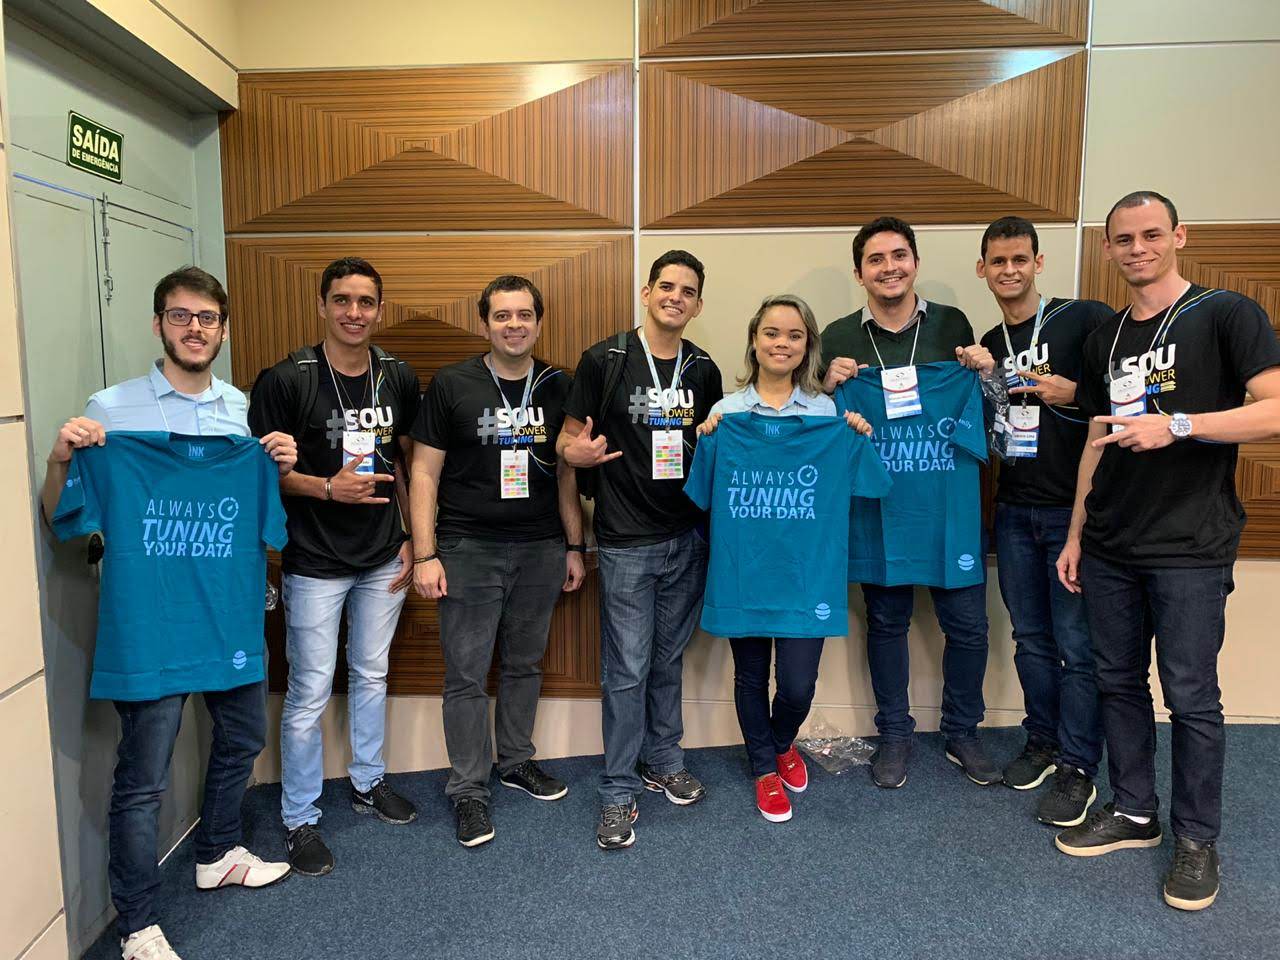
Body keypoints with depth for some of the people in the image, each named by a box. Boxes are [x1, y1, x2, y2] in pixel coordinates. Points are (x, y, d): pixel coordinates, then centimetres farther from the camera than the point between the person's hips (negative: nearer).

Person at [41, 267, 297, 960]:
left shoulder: (241, 408, 9)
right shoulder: (111, 409, -6)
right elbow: (61, 521, -4)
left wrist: (282, 469, -1)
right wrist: (60, 459, -22)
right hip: (149, 617, -5)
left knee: (243, 736, 21)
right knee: (143, 777, 3)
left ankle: (217, 853, 46)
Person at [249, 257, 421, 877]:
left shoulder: (398, 378, 1)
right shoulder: (285, 381, -13)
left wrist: (414, 537, 5)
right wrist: (327, 487, -24)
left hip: (384, 558, 5)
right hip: (315, 563, -4)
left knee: (371, 675, 19)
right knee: (310, 694, 4)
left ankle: (368, 781, 39)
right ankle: (300, 819, 22)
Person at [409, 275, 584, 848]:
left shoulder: (558, 388, 6)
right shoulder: (451, 386, -3)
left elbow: (568, 474, 11)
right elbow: (424, 472, -3)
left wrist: (575, 547, 9)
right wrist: (425, 555, -9)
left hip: (541, 549, 3)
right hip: (469, 549, -3)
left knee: (525, 664, 15)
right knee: (466, 675, 3)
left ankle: (515, 760, 35)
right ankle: (468, 790, 18)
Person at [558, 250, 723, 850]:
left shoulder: (703, 370, 7)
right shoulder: (604, 360, -6)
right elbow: (567, 441, -4)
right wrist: (577, 453, -25)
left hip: (688, 539, 4)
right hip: (627, 542, -4)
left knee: (669, 660, 17)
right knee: (627, 669, 1)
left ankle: (663, 762, 35)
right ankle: (618, 791, 16)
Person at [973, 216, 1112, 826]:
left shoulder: (1085, 319, -6)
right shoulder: (985, 347, 11)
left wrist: (1074, 393, -20)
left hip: (1073, 509, -5)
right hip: (1014, 511, 5)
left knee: (1076, 645, 0)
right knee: (1031, 638, 15)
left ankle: (1077, 769, 14)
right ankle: (1042, 742, 30)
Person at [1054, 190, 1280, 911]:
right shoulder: (1105, 337, 13)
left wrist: (1176, 425, -22)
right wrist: (1076, 534, 14)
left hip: (1190, 550, -5)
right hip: (1109, 547, 6)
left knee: (1191, 697, 3)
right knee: (1119, 682, 13)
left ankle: (1198, 840, 20)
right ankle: (1134, 813, 29)